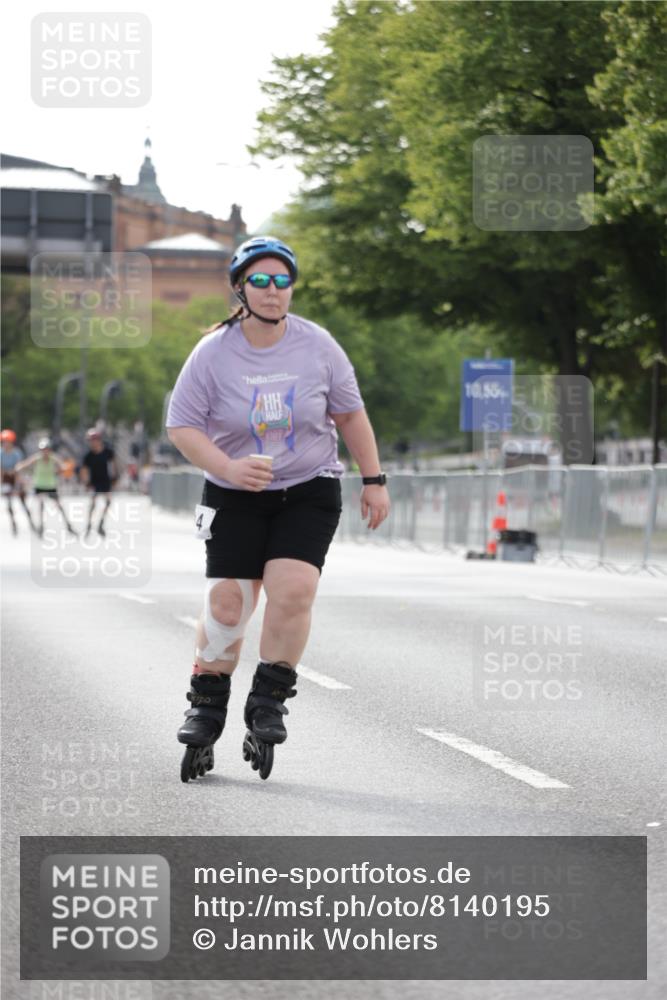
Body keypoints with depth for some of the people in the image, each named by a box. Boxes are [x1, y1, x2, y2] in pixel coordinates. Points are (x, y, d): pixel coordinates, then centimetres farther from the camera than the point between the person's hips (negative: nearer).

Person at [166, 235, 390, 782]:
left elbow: (350, 413, 8)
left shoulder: (317, 346, -4)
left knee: (292, 589, -19)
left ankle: (268, 702, -3)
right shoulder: (214, 353, -8)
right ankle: (207, 710, 11)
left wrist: (374, 480, 7)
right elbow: (182, 425, -4)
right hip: (235, 497, 0)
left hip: (310, 492, 0)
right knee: (226, 603, -7)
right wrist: (229, 468, -19)